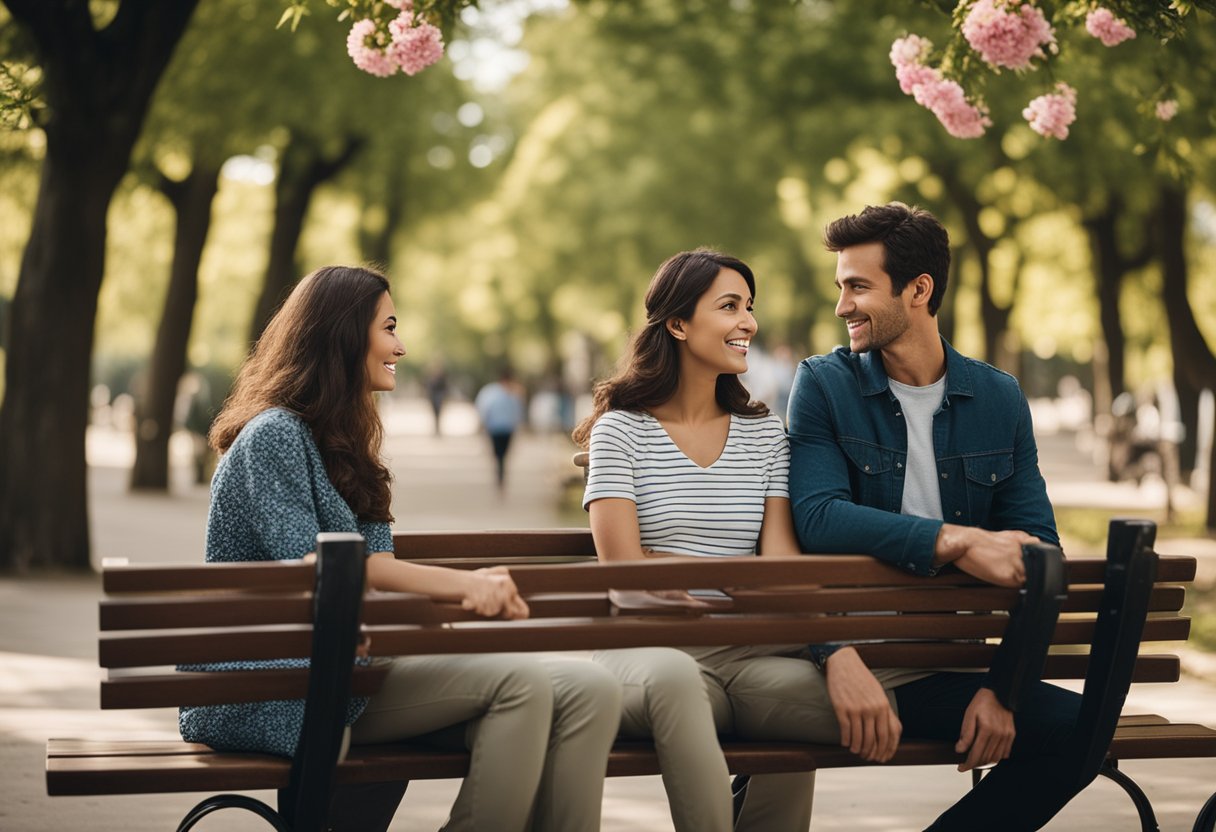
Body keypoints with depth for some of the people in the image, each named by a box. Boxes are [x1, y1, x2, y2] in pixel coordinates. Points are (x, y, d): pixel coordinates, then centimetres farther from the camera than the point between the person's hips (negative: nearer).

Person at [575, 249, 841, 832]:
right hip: (646, 649, -4)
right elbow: (623, 568, -7)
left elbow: (781, 561, 3)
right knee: (672, 676, -41)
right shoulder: (622, 429, 4)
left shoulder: (765, 433, 16)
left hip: (745, 655, 4)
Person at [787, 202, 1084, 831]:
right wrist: (956, 541, -25)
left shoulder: (999, 398, 10)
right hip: (846, 657, -4)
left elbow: (1034, 548, 5)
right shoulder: (823, 385, 2)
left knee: (1076, 726, -19)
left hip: (940, 674, 4)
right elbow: (818, 520, -14)